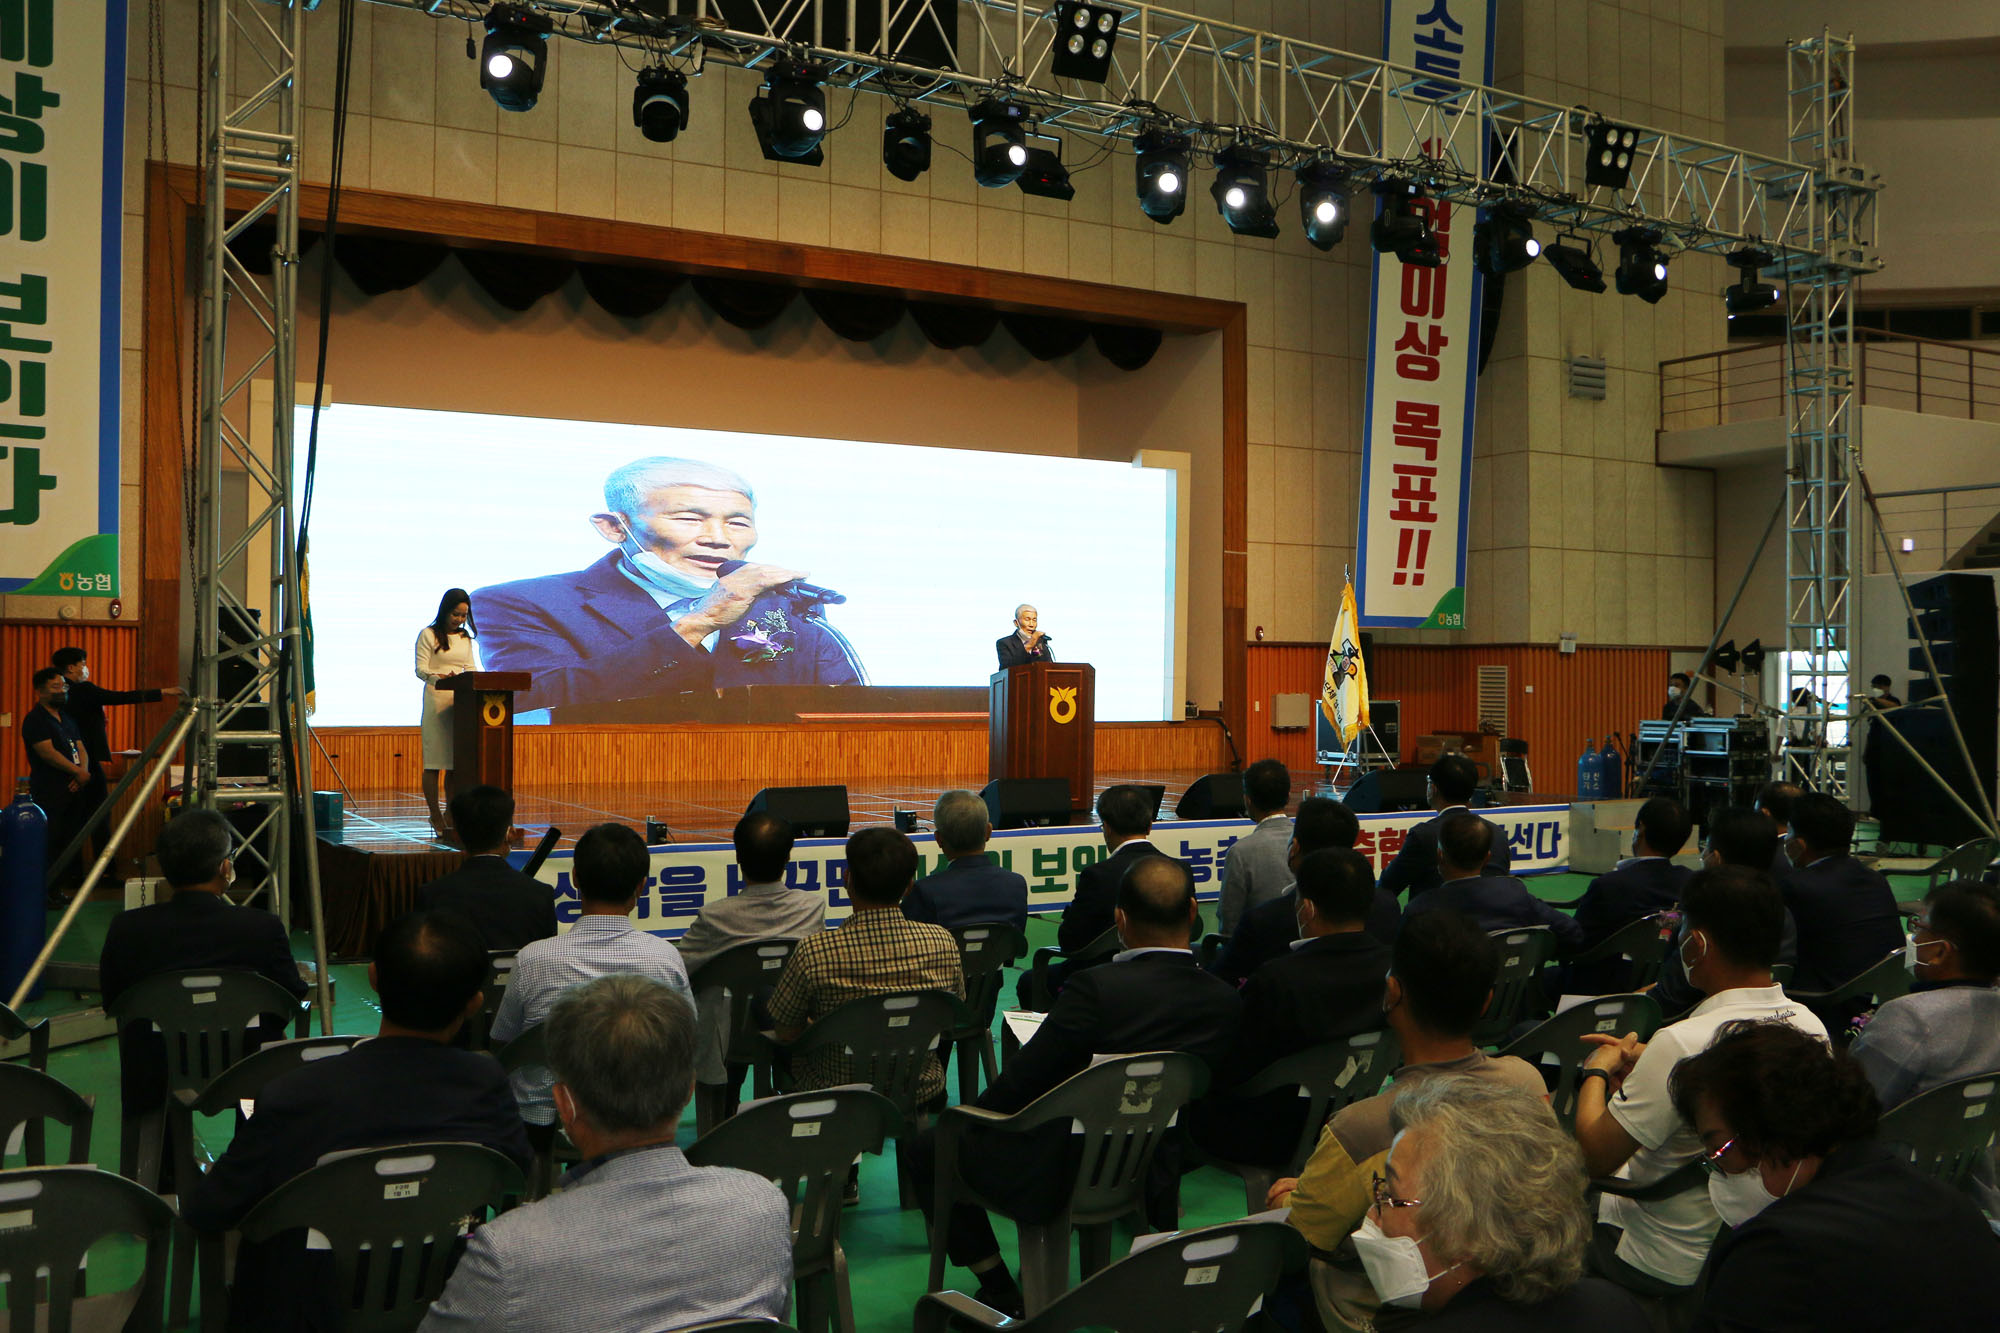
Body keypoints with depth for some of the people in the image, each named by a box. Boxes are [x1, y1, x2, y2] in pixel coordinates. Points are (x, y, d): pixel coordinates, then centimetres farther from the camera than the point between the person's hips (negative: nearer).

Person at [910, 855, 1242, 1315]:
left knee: (929, 1148, 14)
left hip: (1056, 1173, -6)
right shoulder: (1225, 1002, -10)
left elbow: (1021, 1082, -19)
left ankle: (999, 1291, 18)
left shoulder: (1097, 988, -27)